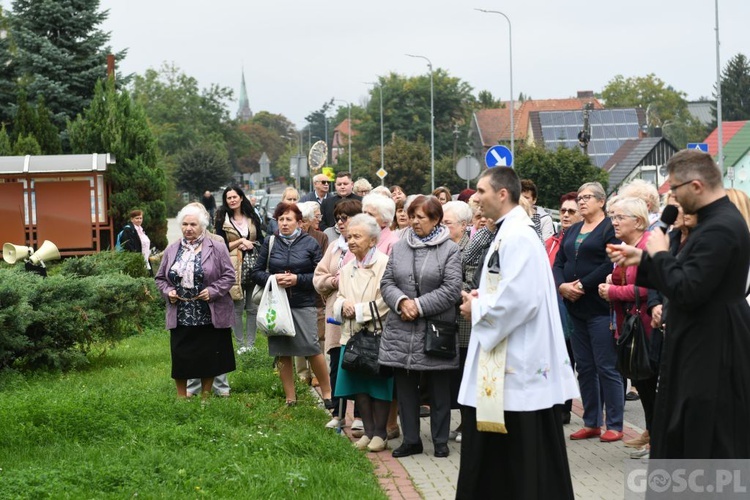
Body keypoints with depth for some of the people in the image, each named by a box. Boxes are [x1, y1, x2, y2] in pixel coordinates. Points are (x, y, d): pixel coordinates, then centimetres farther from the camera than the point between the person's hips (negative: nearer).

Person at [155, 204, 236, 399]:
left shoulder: (217, 248, -1)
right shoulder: (171, 250, 8)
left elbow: (229, 275, -1)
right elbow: (160, 278, 15)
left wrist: (213, 291, -14)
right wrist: (168, 292, -4)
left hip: (209, 317, -2)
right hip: (180, 317, 2)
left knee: (208, 360, 6)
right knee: (180, 360, 3)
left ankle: (205, 398, 21)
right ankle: (181, 398, 17)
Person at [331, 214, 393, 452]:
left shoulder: (385, 264, -9)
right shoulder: (347, 269, 15)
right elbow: (338, 300, 19)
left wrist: (357, 310, -10)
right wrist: (343, 305, -5)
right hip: (352, 335, 6)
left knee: (379, 385, 0)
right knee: (358, 385, 7)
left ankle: (380, 433, 9)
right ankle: (368, 431, 17)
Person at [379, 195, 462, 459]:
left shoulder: (450, 250, -4)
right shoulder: (399, 247, 10)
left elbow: (452, 289, -11)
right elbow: (387, 282, 8)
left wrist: (420, 305, -14)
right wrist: (401, 301, -12)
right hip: (402, 329, 4)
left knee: (439, 388, 6)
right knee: (405, 386, 9)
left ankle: (440, 441, 17)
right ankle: (411, 439, 19)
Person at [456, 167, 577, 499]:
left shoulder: (518, 236, -18)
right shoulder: (507, 233, 14)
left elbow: (519, 298, -27)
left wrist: (478, 310, -13)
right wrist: (480, 299, 5)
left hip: (520, 357, -11)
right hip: (502, 356, 11)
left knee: (526, 453, -2)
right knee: (496, 451, 15)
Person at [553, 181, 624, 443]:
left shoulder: (610, 228, -5)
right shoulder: (571, 231, 18)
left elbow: (610, 264, -17)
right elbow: (558, 263, 12)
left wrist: (582, 285, -17)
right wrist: (562, 285, -7)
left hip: (600, 307, -7)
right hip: (575, 308, 7)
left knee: (606, 367, -5)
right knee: (584, 367, 11)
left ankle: (615, 425, 2)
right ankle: (591, 423, 18)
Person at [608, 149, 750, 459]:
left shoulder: (721, 228, -23)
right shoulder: (716, 220, 11)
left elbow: (686, 291, -26)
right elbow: (690, 278, 19)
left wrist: (661, 253, -12)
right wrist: (642, 259, 12)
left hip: (713, 356, -11)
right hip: (701, 351, 11)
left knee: (713, 446, -1)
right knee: (681, 435, 19)